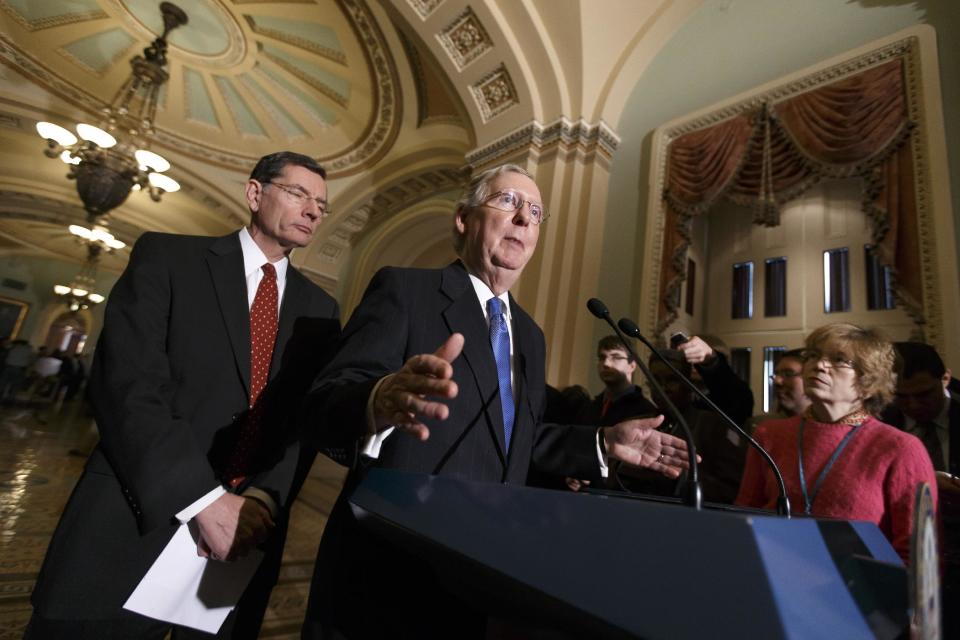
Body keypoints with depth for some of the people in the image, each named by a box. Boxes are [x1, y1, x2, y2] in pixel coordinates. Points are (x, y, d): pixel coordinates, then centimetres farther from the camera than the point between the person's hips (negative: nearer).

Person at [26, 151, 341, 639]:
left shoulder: (318, 308, 8)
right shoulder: (167, 256, -1)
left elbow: (309, 419, 2)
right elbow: (125, 382, -13)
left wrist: (264, 498, -14)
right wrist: (204, 499, -20)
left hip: (246, 531, 3)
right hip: (135, 524, -3)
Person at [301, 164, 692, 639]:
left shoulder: (529, 335, 11)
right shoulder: (404, 289, -10)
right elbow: (327, 397, -20)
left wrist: (604, 442, 5)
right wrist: (380, 400, -41)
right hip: (387, 564, -5)